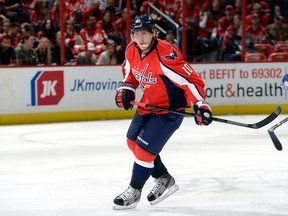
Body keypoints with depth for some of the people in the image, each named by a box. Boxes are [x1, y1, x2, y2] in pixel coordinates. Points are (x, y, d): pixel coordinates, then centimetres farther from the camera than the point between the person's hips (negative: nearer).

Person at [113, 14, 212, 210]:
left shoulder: (165, 55, -30)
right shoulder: (132, 50, -6)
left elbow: (190, 79, -30)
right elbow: (130, 71, 17)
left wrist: (201, 105, -36)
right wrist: (126, 89, 1)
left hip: (169, 109, -9)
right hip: (148, 104, 9)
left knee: (144, 148, -9)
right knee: (133, 142, 16)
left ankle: (134, 191, 11)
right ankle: (164, 179, 31)